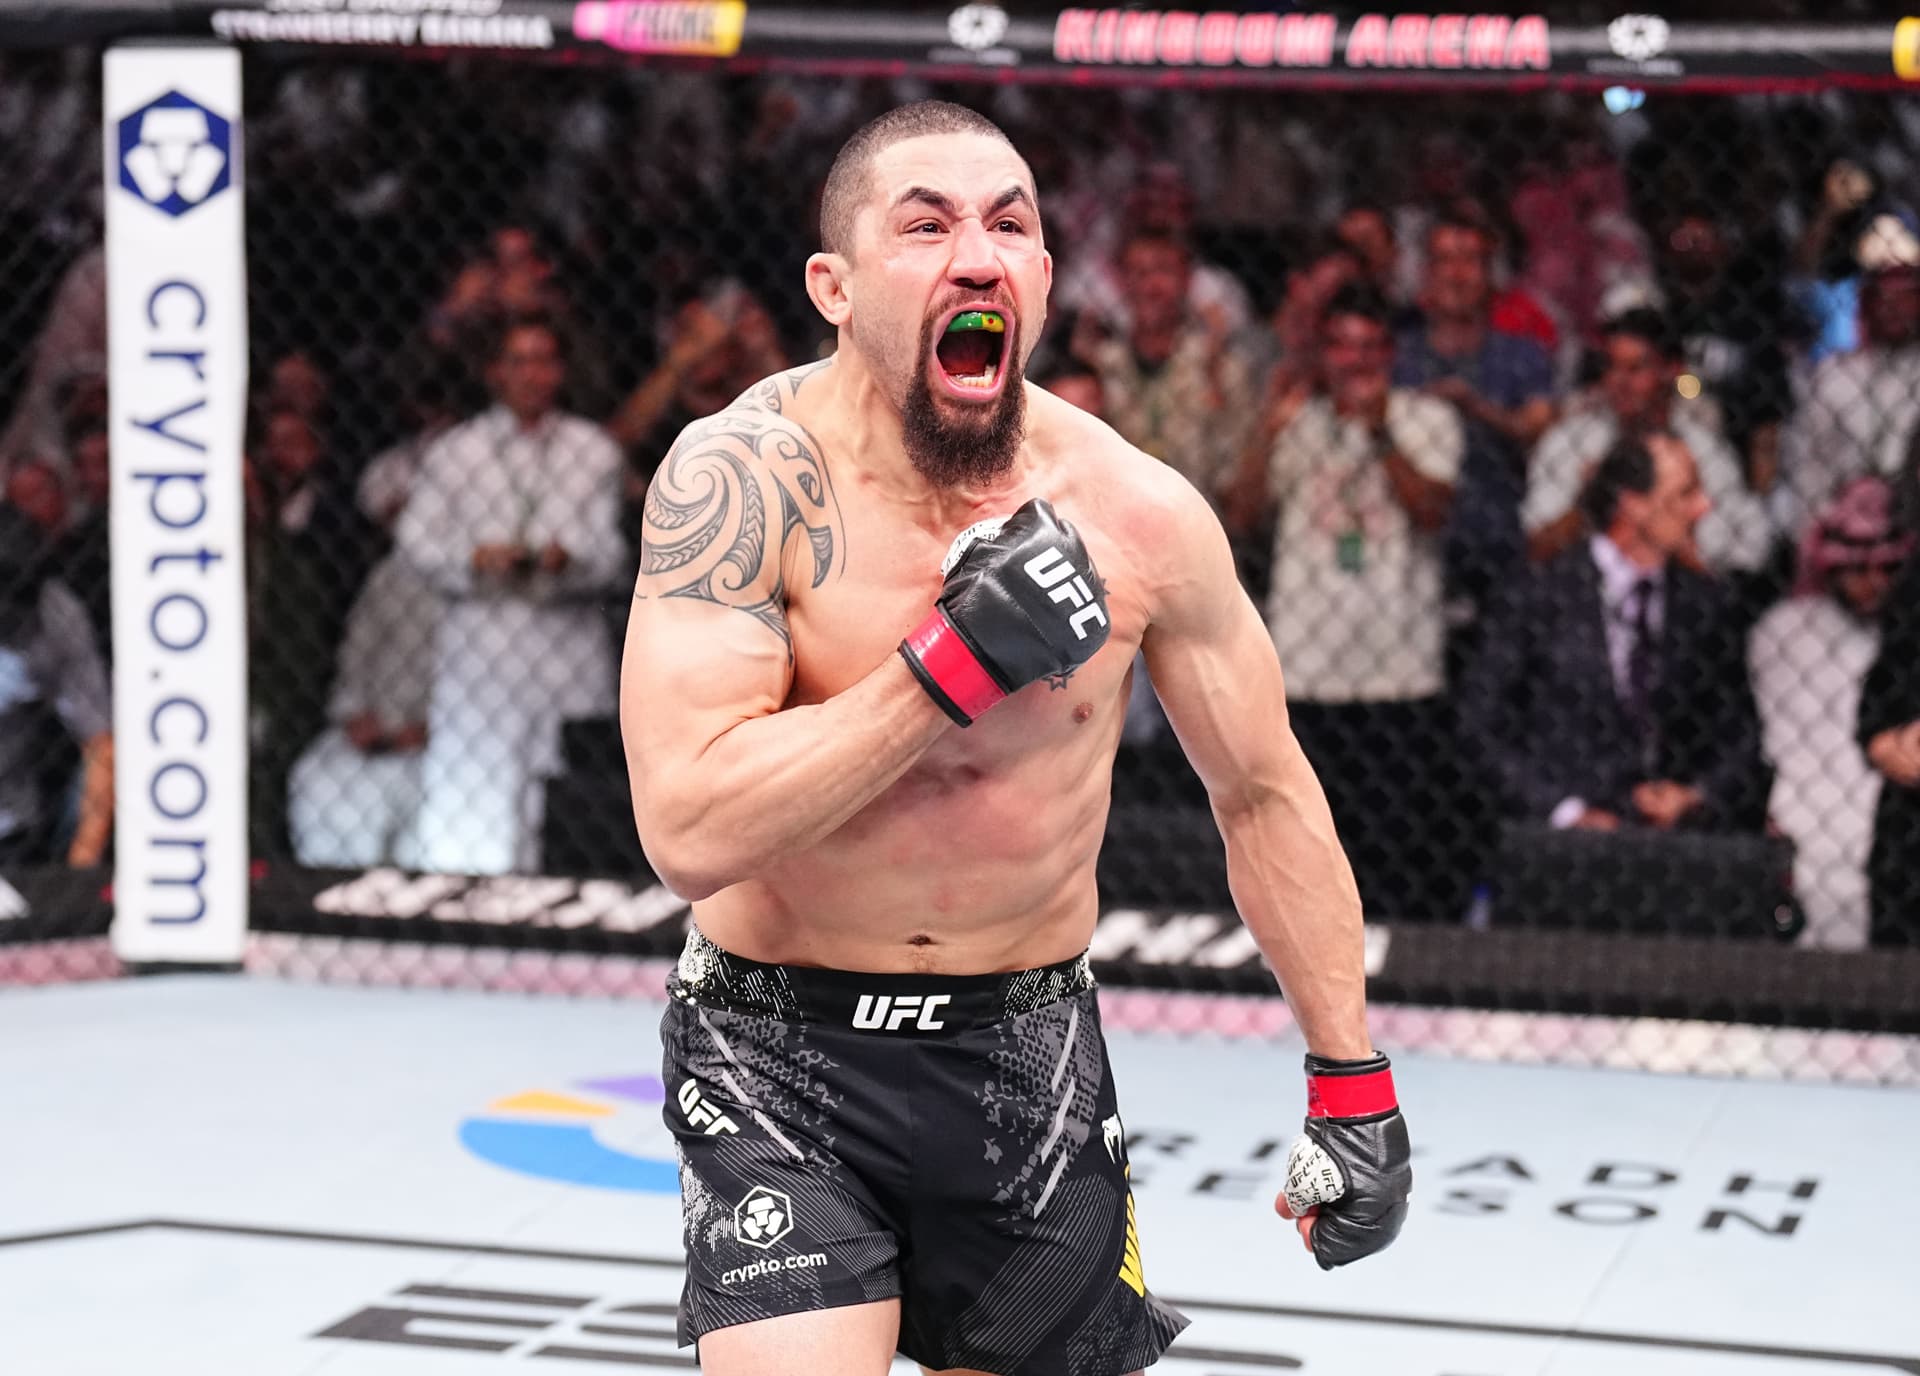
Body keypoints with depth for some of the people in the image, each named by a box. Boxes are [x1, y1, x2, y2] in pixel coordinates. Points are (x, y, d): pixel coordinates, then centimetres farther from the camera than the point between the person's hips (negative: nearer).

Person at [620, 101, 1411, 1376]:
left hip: (1030, 1048, 3)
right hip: (783, 1047, -3)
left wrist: (1353, 1080, 6)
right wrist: (953, 663, -29)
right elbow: (690, 831, -27)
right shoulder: (747, 480, -18)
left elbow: (1265, 794, 6)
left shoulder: (1140, 514, -9)